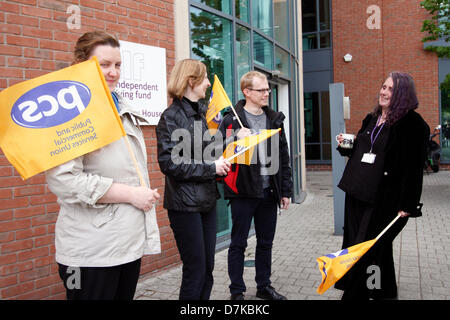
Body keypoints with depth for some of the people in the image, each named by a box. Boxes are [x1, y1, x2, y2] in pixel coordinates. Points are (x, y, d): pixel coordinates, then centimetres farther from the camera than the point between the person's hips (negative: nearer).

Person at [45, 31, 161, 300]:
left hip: (132, 241, 8)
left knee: (125, 294, 18)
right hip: (92, 250, -8)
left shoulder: (123, 109, 13)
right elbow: (62, 179, -25)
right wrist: (130, 194, -20)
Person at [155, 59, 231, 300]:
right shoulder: (171, 116, -10)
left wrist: (220, 162, 5)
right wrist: (211, 168, -15)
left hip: (207, 200, 7)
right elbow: (169, 164, -17)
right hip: (185, 203, -7)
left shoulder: (201, 113, 12)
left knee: (207, 270, 13)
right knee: (195, 271, 1)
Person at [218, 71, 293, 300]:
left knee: (266, 242, 16)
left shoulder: (274, 119, 11)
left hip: (269, 191, 5)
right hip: (243, 191, -5)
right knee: (238, 243, 5)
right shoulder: (232, 120, -5)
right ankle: (237, 291, 19)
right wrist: (237, 139, -27)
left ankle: (264, 286, 32)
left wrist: (286, 191, 10)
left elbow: (283, 157, 13)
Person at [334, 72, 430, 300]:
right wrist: (346, 146, 4)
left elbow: (414, 167, -14)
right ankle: (385, 292, 34)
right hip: (358, 194, 7)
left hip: (385, 200, -7)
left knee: (366, 253, -1)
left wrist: (408, 205, -17)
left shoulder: (412, 124, -9)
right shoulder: (372, 119, 14)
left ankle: (353, 295, 11)